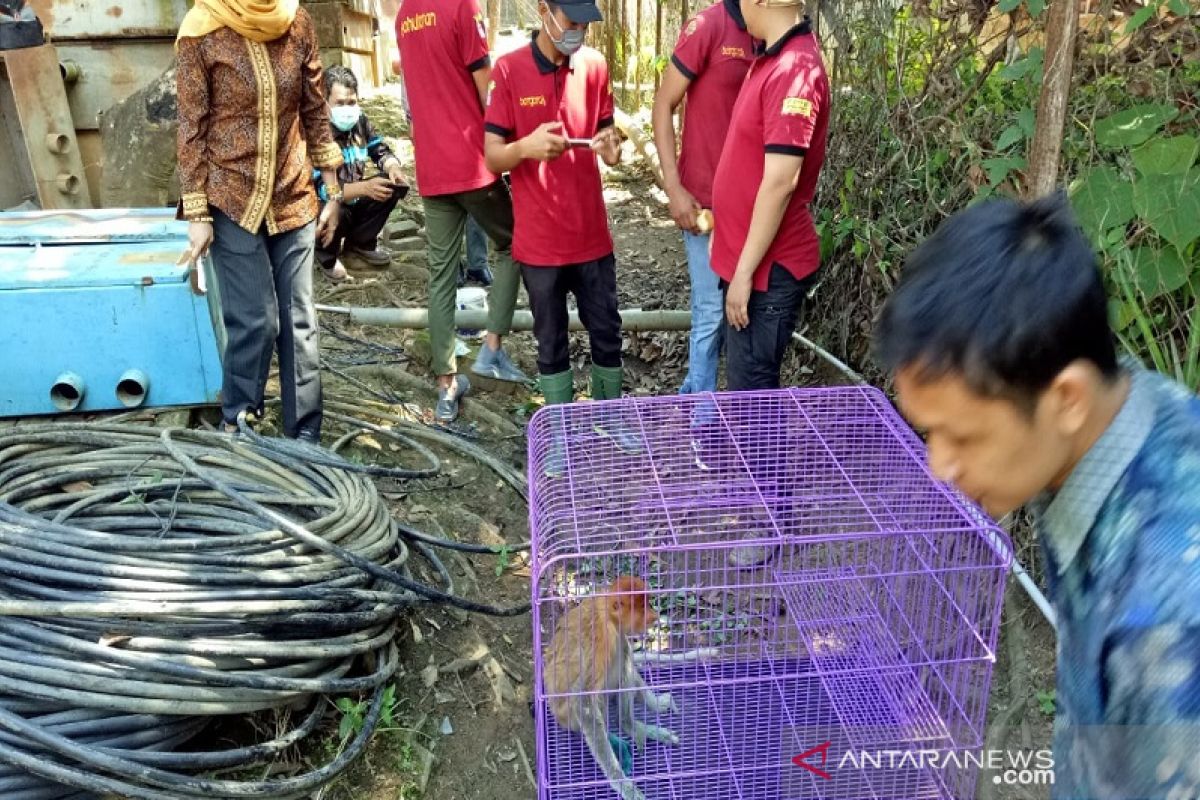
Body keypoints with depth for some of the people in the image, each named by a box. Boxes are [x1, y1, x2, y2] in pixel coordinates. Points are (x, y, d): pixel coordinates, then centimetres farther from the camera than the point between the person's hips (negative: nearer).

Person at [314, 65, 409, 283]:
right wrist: (364, 188, -43)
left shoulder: (360, 121, -7)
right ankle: (326, 256, -1)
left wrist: (393, 167, -20)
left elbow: (381, 151, 5)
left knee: (395, 184, -10)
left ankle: (360, 242, 10)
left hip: (353, 197, 7)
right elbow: (319, 189, -33)